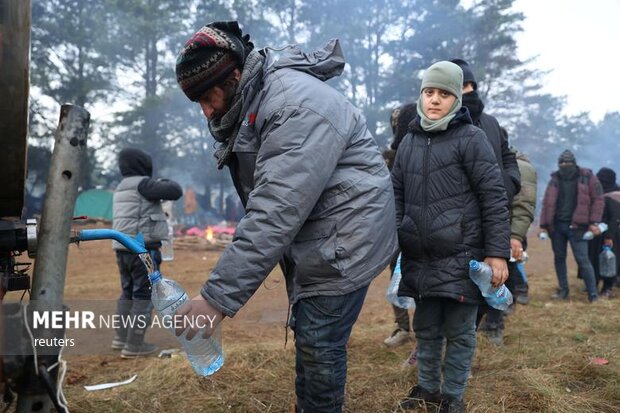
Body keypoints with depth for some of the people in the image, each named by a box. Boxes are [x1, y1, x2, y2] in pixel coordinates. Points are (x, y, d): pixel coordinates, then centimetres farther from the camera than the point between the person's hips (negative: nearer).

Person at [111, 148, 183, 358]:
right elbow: (175, 192, -16)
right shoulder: (143, 184, -11)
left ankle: (121, 338, 26)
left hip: (123, 249, 9)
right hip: (143, 249, -9)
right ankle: (134, 345, -3)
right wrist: (166, 182, 5)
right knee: (144, 296, -3)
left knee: (128, 293, 19)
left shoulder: (121, 188, 16)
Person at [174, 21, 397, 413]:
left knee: (319, 344, -3)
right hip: (309, 239, 9)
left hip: (343, 239, -9)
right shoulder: (252, 103, 5)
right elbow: (267, 202, 7)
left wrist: (218, 296, -33)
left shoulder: (297, 106, -27)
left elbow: (275, 215, -33)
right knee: (307, 336, 18)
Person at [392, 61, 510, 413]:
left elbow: (495, 198, -9)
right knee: (426, 329, 16)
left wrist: (498, 253, -13)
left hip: (460, 258, -5)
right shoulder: (409, 142, 11)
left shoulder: (470, 138, -5)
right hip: (418, 259, 5)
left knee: (459, 331, 6)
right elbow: (397, 198, 16)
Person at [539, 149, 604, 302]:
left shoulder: (587, 177, 0)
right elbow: (547, 203, 11)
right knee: (559, 258, 9)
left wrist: (594, 222, -11)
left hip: (576, 226, -4)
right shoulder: (555, 179, 10)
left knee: (582, 260, -7)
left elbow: (598, 200, -3)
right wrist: (543, 225, 7)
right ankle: (563, 290, 20)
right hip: (556, 225, 4)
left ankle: (593, 294, 0)